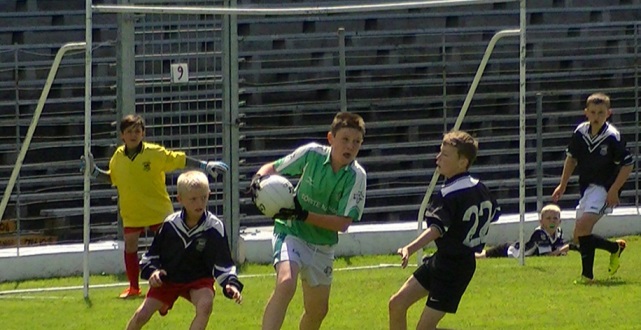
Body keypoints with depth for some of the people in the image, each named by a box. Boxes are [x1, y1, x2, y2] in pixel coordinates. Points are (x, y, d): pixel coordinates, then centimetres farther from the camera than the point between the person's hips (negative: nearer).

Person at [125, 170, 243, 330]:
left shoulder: (215, 228, -18)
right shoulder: (170, 224, -13)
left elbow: (223, 263, -15)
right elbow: (152, 253, 1)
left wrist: (230, 284, -32)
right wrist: (152, 271, -17)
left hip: (198, 280, -1)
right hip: (167, 278, 1)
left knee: (205, 304, -33)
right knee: (141, 315, -7)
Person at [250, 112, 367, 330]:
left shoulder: (356, 176, -12)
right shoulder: (311, 154, -14)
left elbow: (343, 223, -16)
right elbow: (272, 168, 0)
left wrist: (302, 215, -28)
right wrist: (259, 178, -24)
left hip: (323, 245, 4)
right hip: (291, 232, -4)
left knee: (318, 310, 13)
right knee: (286, 283, -31)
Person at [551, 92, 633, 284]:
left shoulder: (613, 137, -15)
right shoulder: (580, 133, 1)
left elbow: (627, 165, -10)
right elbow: (571, 158, 17)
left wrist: (614, 190, -16)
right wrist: (563, 185, 15)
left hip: (604, 188, -7)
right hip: (586, 187, 7)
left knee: (583, 227, -24)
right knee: (579, 237, 7)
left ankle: (587, 274, -17)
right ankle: (615, 248, 28)